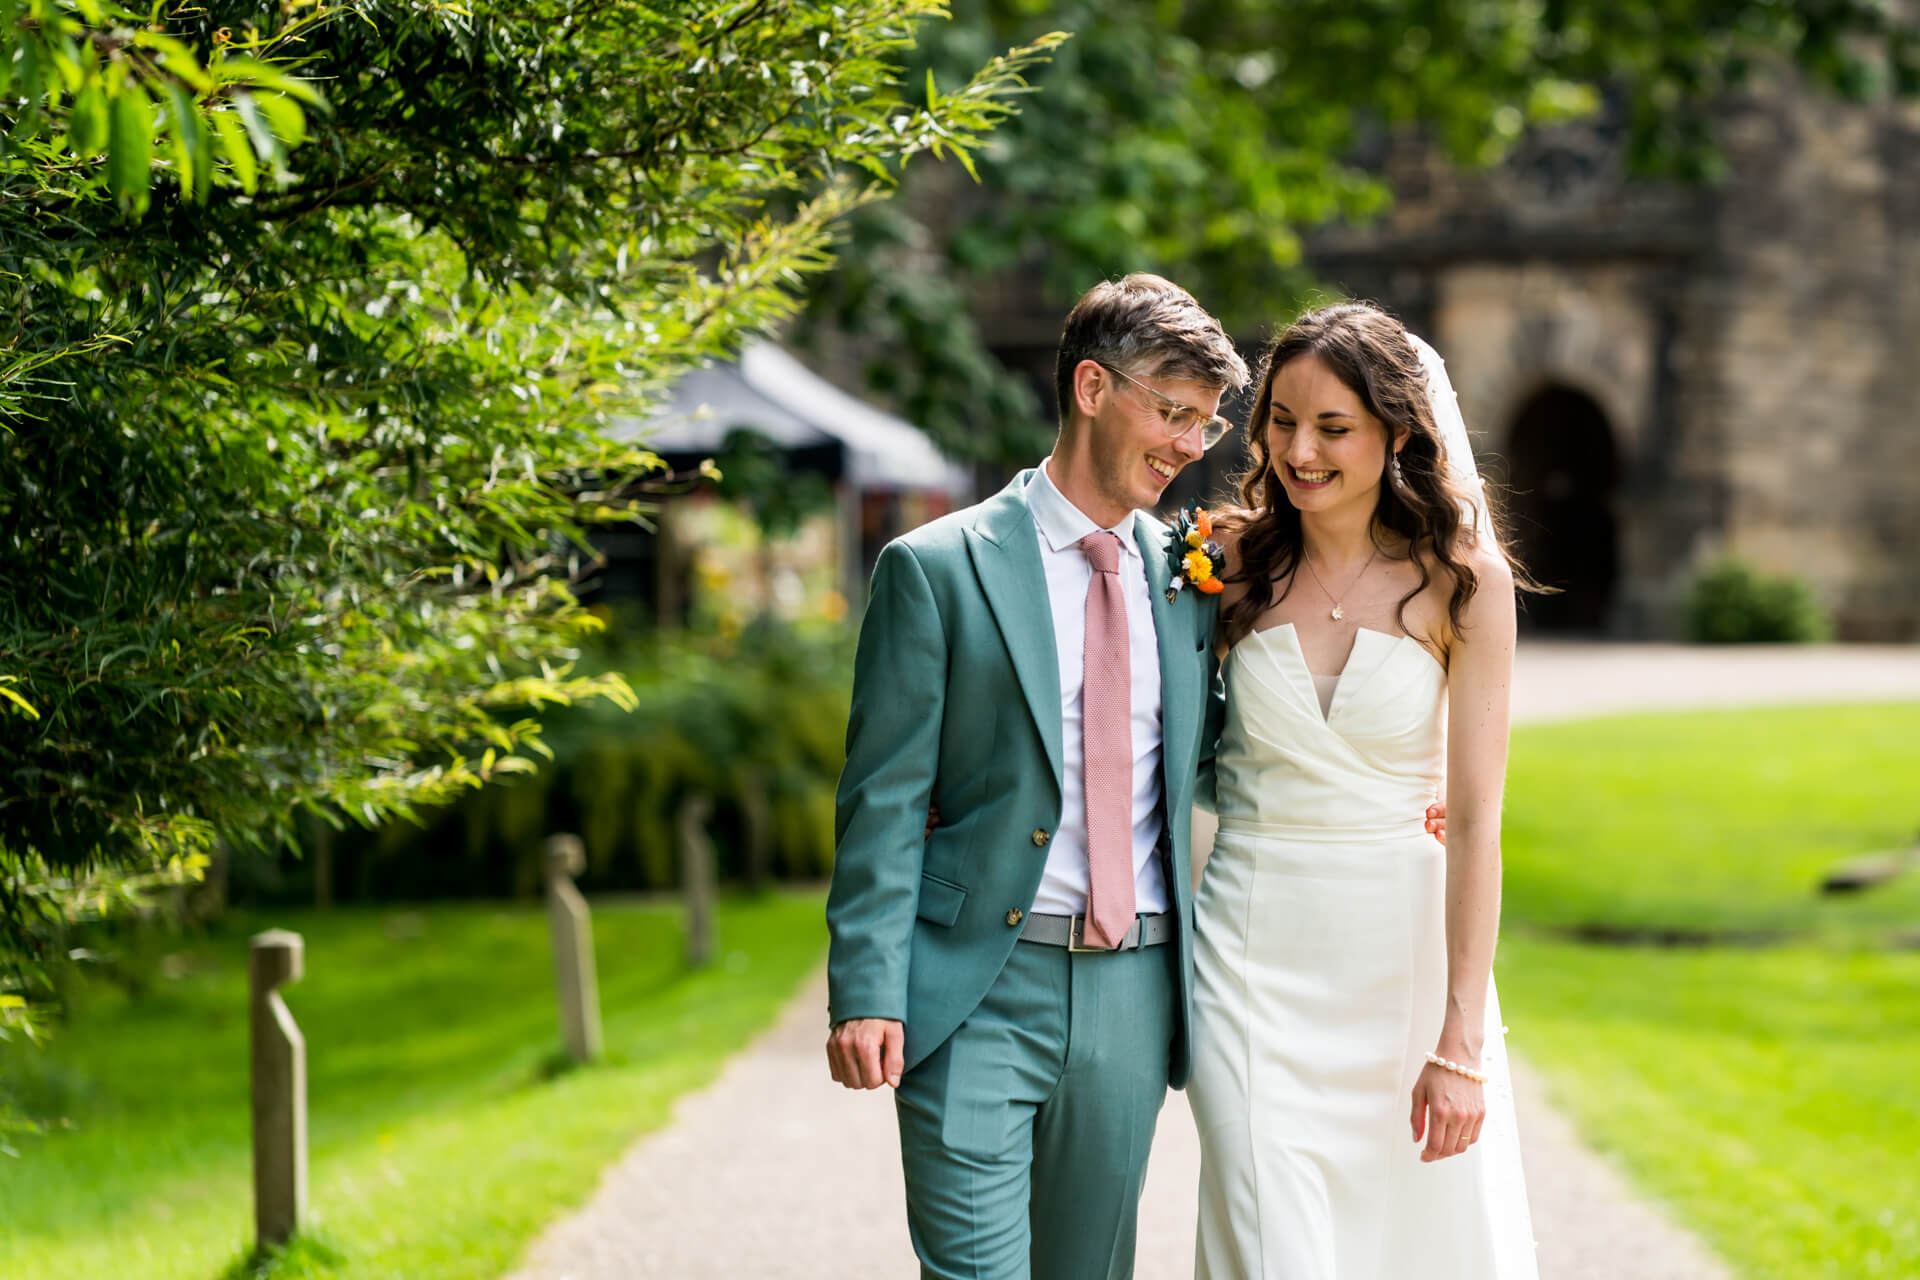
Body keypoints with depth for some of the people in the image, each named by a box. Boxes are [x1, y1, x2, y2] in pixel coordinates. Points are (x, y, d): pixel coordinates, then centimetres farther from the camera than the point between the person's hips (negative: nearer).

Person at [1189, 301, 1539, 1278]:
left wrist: (1462, 1040, -13)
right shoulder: (1237, 561, 0)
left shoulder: (1460, 580, -6)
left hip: (1408, 949, 0)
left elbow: (1475, 820, -9)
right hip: (1256, 950, 1)